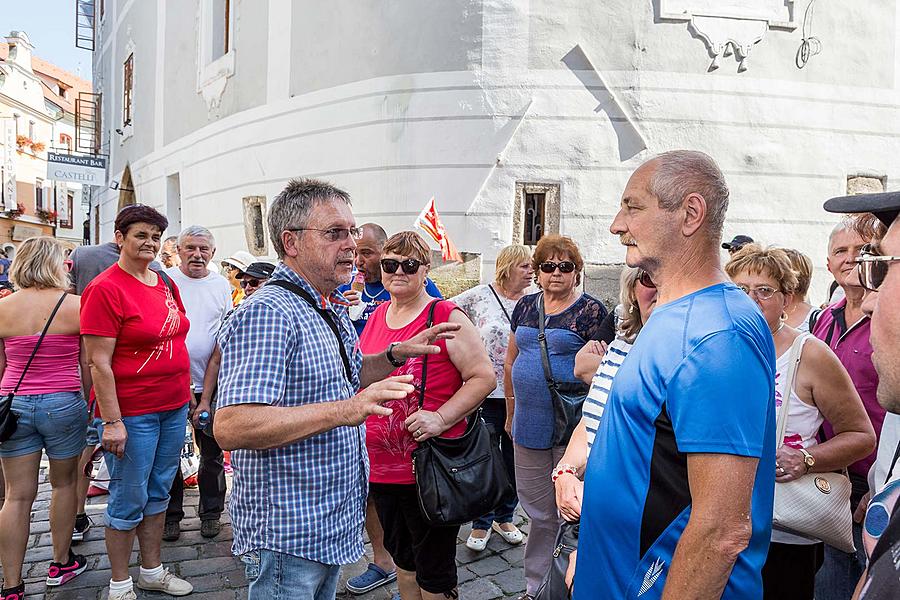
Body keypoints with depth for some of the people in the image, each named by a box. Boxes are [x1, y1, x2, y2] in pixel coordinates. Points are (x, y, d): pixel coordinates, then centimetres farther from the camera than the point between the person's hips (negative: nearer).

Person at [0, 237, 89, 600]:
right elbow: (88, 361, -4)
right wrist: (87, 403, 10)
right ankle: (61, 564, 30)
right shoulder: (75, 305, -10)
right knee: (64, 484, 17)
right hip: (63, 403, -2)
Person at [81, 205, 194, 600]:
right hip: (131, 411, -7)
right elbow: (98, 363, -16)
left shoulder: (166, 282, 8)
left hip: (174, 406, 7)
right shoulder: (105, 289, -13)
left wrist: (186, 396, 16)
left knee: (158, 492, 17)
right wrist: (112, 421, -18)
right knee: (128, 500, 6)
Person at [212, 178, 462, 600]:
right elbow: (230, 427, -32)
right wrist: (345, 411, -36)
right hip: (287, 538, -9)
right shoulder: (267, 313, -23)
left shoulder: (331, 309, 9)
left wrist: (398, 354, 8)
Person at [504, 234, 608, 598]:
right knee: (539, 512, 17)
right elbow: (511, 364, 16)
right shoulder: (526, 307, 9)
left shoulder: (591, 311, -8)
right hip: (529, 428, 5)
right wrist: (511, 414, 18)